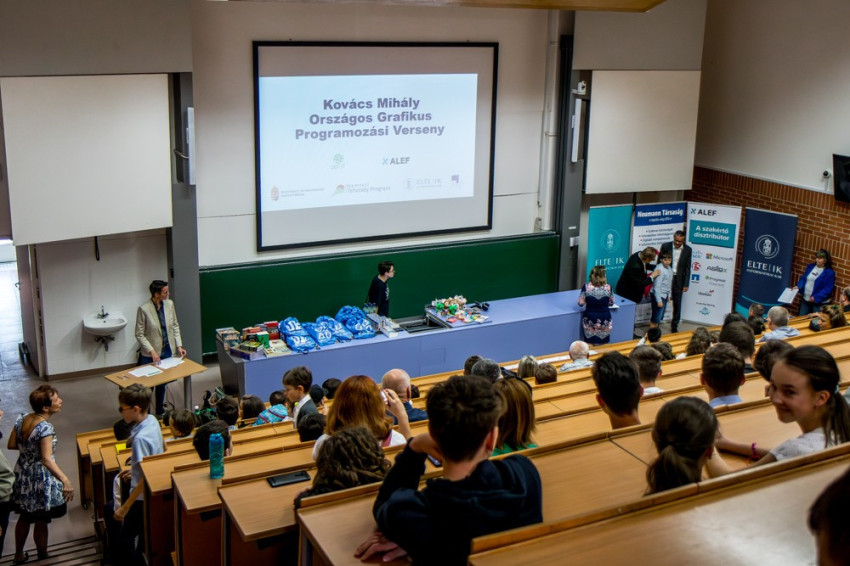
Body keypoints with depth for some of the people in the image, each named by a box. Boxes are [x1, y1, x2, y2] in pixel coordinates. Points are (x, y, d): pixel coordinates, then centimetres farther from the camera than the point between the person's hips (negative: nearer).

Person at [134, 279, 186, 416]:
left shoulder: (169, 304, -4)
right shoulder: (144, 309, -19)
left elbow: (175, 326, 7)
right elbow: (139, 334, -13)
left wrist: (179, 345, -1)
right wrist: (152, 352, -19)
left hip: (167, 350, 5)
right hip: (150, 354, -4)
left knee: (162, 382, 18)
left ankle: (160, 410, 34)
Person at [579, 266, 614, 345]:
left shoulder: (586, 287, -11)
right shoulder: (608, 287, -8)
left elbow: (581, 303, -5)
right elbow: (611, 303, 5)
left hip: (590, 319, -1)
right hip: (604, 320, 1)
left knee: (589, 345, 9)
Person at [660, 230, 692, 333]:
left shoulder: (687, 249, -3)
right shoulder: (665, 246, -6)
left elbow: (687, 268, 1)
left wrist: (686, 284, -2)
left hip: (678, 280, 1)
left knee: (677, 305, 9)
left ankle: (674, 326, 22)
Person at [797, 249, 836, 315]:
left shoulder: (829, 273, -12)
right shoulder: (810, 266, 7)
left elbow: (828, 289, -16)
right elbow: (803, 278, 12)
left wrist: (816, 298, -23)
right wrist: (798, 286, -8)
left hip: (819, 302, -6)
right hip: (805, 299, 6)